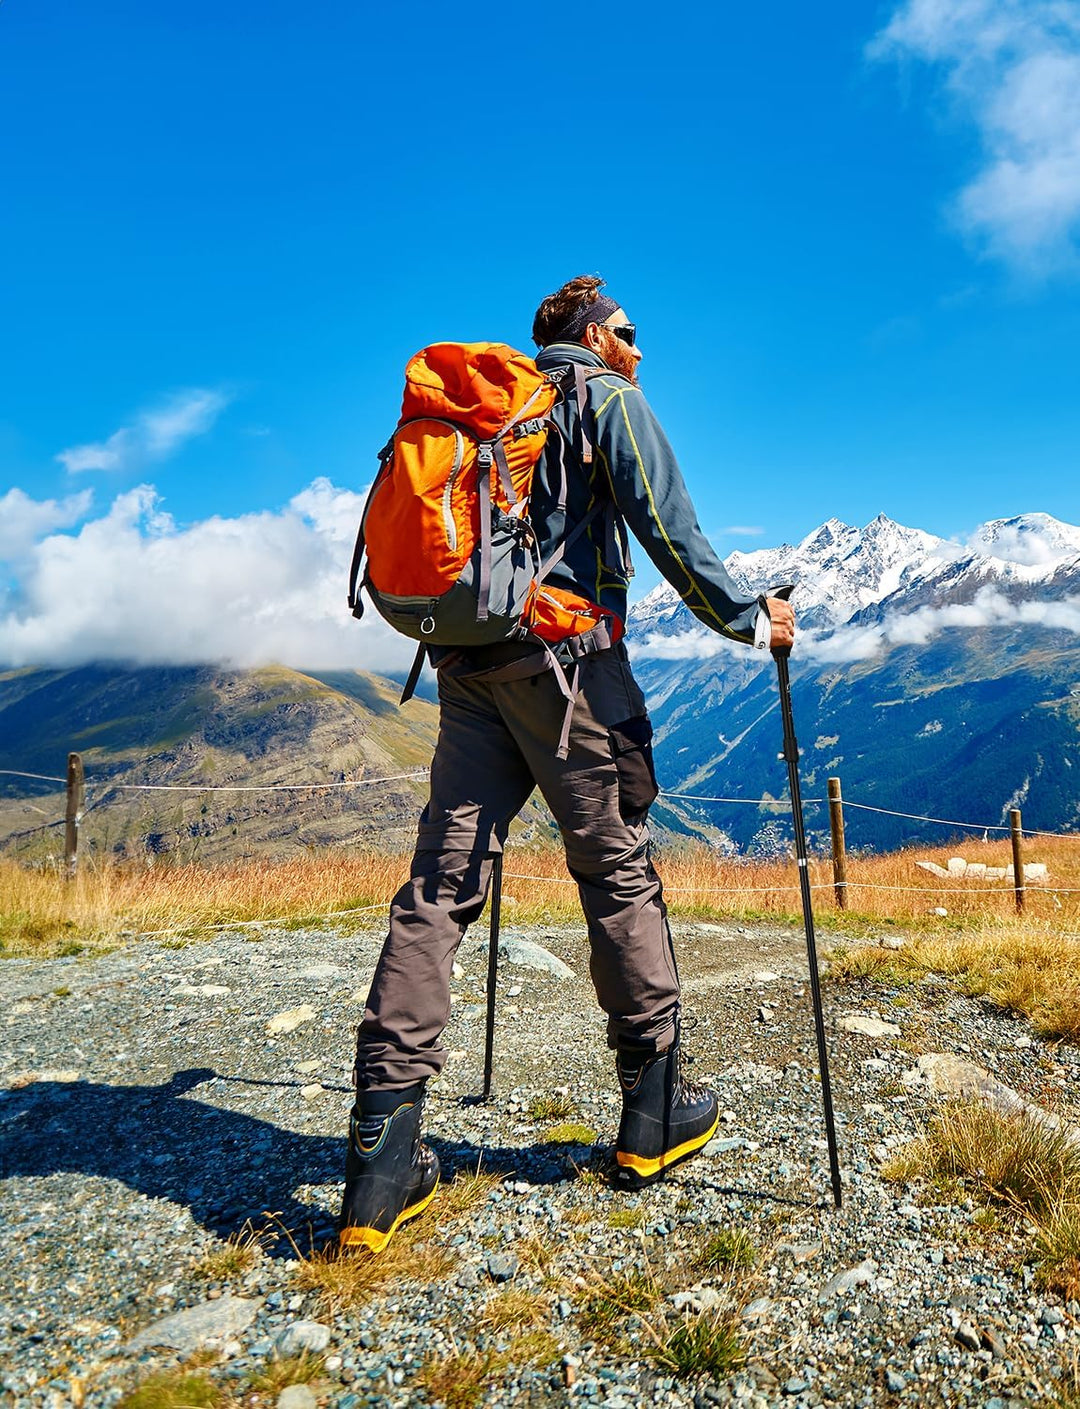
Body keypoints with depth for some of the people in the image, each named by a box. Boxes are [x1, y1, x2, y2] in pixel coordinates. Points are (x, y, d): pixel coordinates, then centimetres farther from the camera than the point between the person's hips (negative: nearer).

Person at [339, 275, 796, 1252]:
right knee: (619, 870, 4)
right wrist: (750, 620, 6)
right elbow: (667, 529, -5)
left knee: (441, 880, -1)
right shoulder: (609, 399, 6)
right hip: (564, 656, -6)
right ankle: (655, 1115, 17)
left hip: (467, 660, 6)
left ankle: (382, 1156, -4)